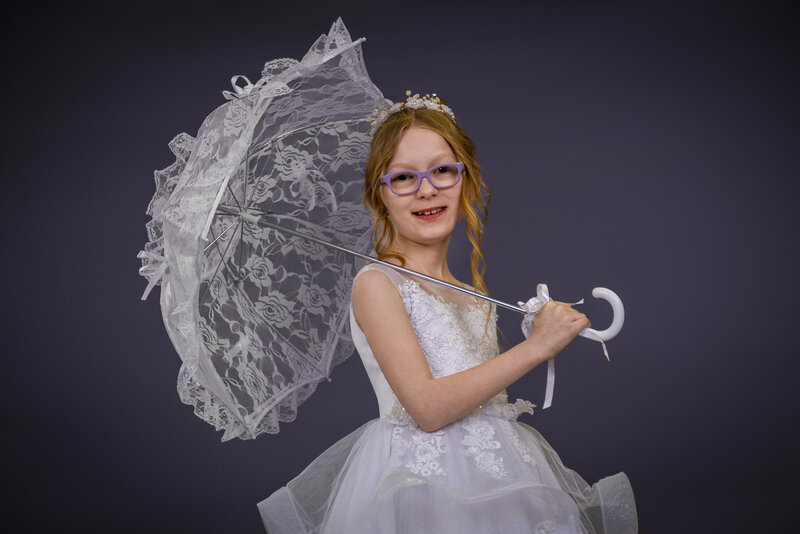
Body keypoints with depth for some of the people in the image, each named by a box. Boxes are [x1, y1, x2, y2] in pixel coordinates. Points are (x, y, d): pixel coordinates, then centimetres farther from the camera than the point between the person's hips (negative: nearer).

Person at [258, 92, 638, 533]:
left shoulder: (473, 297, 10)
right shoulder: (376, 284, -10)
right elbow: (426, 408, -19)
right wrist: (536, 346, -17)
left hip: (492, 476, 6)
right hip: (423, 480, -6)